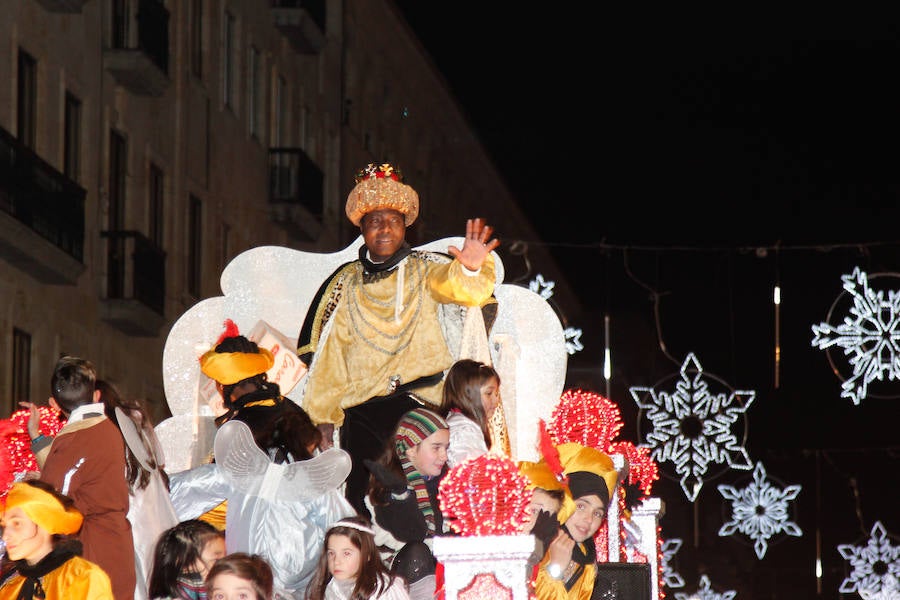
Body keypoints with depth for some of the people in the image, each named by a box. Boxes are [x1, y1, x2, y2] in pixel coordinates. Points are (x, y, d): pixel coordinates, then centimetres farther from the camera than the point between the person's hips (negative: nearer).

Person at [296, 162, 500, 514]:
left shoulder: (425, 271, 10)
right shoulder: (345, 283, 16)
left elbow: (457, 287, -13)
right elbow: (324, 356, 17)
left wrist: (471, 270, -37)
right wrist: (322, 417, 12)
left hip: (418, 406, -2)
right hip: (361, 412, 2)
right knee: (361, 503, -3)